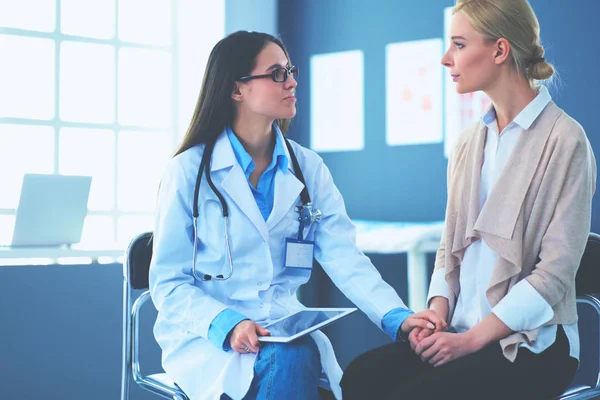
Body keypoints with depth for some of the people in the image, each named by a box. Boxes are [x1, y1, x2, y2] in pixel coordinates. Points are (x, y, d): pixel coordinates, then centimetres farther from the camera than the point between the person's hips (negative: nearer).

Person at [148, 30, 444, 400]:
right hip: (206, 335, -3)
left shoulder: (308, 169, 7)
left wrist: (397, 316, -22)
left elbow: (345, 258, -4)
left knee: (295, 361, -30)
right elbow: (169, 283, -5)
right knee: (285, 361, -32)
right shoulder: (190, 171, -4)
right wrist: (228, 325, -23)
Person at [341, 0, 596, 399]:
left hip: (532, 342, -5)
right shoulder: (469, 142, 12)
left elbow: (556, 272, -13)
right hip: (463, 333, 5)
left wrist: (473, 338, -17)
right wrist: (437, 314, -4)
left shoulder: (565, 140, -8)